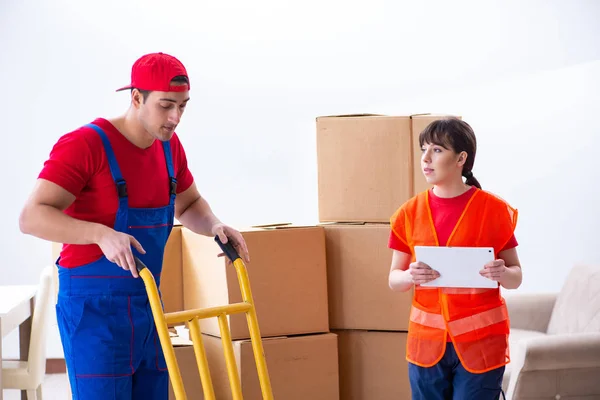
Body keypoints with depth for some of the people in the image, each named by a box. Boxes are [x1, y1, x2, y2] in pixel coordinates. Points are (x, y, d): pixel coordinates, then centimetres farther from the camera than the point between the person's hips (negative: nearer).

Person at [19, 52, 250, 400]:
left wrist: (214, 226, 2)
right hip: (94, 304, -7)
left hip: (147, 302, 7)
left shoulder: (170, 146, 7)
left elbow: (189, 204, 24)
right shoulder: (86, 144, -15)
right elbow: (32, 217, -22)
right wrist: (101, 234, -37)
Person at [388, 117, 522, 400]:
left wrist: (502, 274, -20)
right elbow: (394, 280, 7)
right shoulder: (409, 213, 3)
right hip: (427, 341, 3)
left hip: (481, 342, -2)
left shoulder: (494, 210, -4)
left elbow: (516, 276, 2)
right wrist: (411, 276, -15)